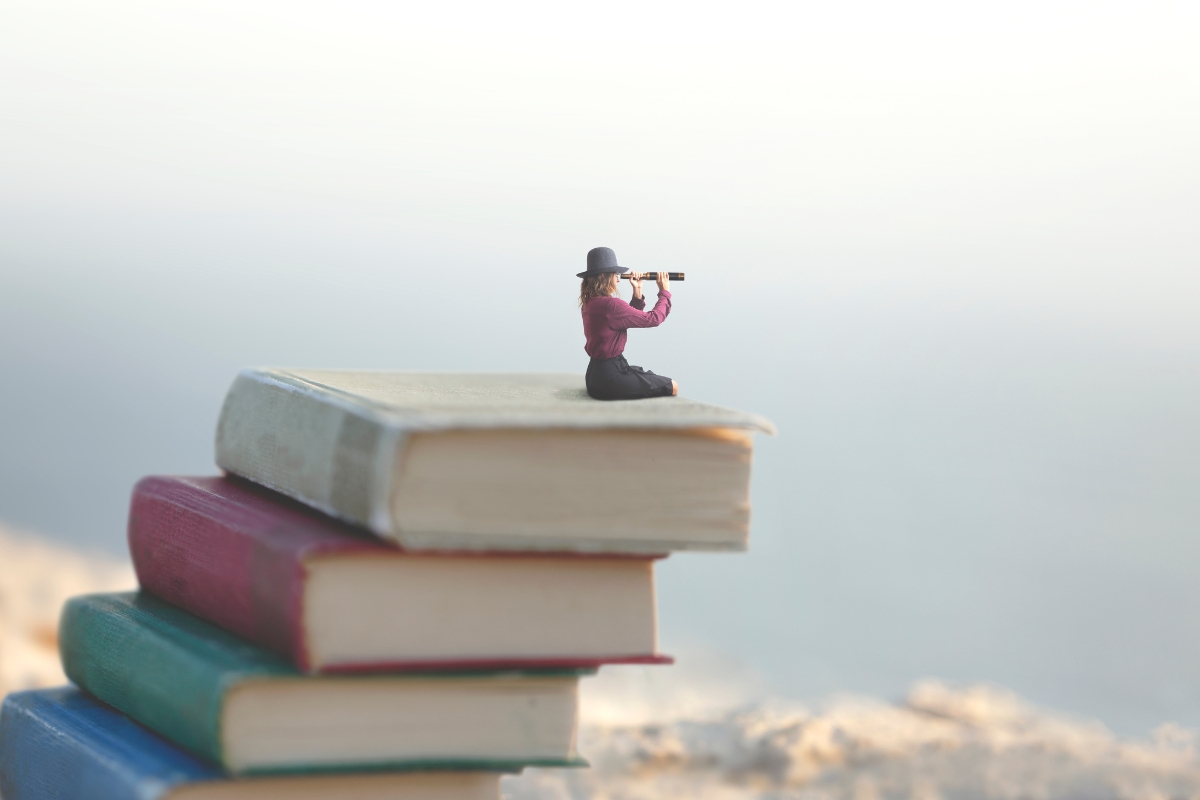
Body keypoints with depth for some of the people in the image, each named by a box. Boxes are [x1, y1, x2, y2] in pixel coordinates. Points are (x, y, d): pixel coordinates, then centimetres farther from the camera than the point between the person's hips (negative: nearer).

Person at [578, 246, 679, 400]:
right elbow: (653, 318, -15)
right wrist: (664, 292, 0)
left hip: (597, 373, 10)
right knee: (672, 387, 1)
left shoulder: (589, 303, 8)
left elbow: (631, 318, 18)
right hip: (611, 376, -10)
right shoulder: (610, 305, -23)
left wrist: (637, 293, 6)